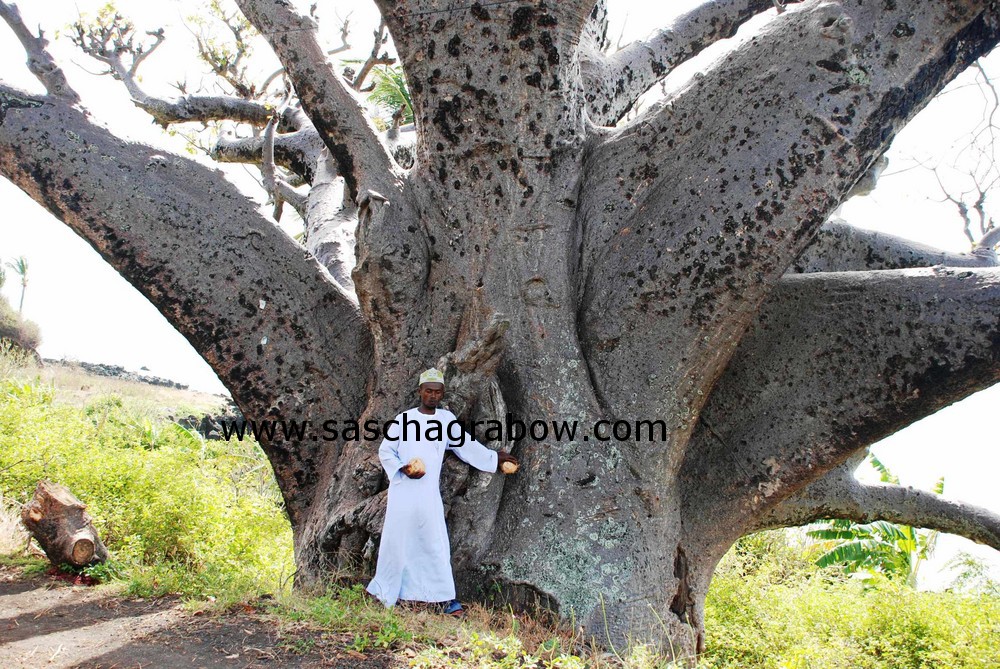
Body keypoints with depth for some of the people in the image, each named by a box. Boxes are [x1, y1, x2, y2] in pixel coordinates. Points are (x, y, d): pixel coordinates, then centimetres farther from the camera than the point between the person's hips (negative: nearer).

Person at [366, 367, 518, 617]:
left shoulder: (446, 419, 8)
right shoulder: (404, 419, 1)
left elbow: (466, 445, 17)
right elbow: (385, 450, 5)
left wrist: (494, 457, 18)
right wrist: (402, 468, -10)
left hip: (428, 492, 2)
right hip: (402, 490, -2)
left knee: (436, 542, -1)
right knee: (396, 540, 3)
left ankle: (445, 598, 3)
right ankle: (385, 593, 18)